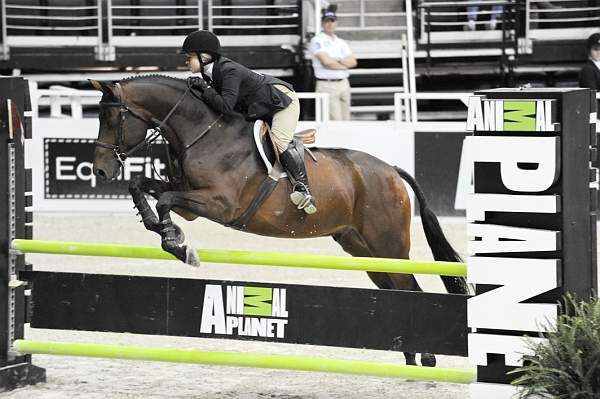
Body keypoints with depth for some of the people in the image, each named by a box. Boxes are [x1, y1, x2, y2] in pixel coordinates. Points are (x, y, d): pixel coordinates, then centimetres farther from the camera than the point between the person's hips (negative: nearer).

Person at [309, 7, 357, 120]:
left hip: (344, 84, 7)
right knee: (335, 123, -14)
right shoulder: (317, 41, -2)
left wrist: (337, 61, -11)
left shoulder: (341, 42, 18)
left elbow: (353, 62, 6)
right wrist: (345, 65, -2)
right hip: (327, 85, -7)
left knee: (345, 120, 5)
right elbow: (326, 61, -15)